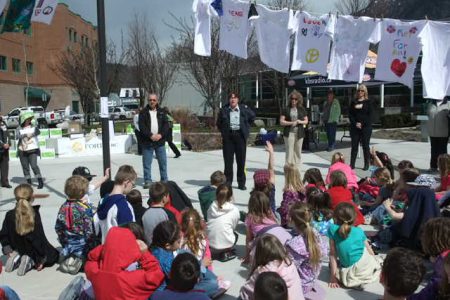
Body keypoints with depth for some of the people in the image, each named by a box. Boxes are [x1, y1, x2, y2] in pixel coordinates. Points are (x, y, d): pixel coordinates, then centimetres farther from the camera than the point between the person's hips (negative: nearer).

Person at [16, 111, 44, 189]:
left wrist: (31, 134, -36)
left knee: (34, 165, -14)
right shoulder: (19, 129, 5)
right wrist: (25, 135, -26)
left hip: (32, 150, -2)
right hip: (22, 151, 2)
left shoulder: (33, 127, 4)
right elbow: (17, 137, -12)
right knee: (25, 167, 6)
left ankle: (40, 181, -9)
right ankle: (29, 182, 18)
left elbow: (38, 132, -17)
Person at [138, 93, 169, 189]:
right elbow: (142, 126, -6)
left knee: (163, 162, 6)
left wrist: (161, 135, -12)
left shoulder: (161, 112, 10)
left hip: (160, 141, 2)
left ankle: (165, 180, 16)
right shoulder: (143, 112, 2)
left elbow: (166, 125, 3)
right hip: (147, 142, -2)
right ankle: (147, 181, 11)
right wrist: (150, 135, -17)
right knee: (147, 163, 2)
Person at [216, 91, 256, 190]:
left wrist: (246, 128, 13)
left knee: (241, 160, 4)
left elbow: (252, 116, 19)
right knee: (228, 160, 3)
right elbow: (219, 123, 16)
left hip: (240, 136, 0)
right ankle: (227, 182, 14)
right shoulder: (224, 110, 4)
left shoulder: (244, 109, 3)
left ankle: (241, 183, 14)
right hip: (228, 137, 0)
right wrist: (223, 131, 7)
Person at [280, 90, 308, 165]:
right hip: (289, 133, -2)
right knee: (289, 151, -5)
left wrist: (300, 122, -8)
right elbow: (281, 122, -1)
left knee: (298, 151, 8)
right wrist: (291, 123, -13)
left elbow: (306, 121, 13)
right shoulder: (286, 109, 2)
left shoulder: (302, 109, 9)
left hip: (299, 133, 2)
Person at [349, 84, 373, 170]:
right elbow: (350, 114, 6)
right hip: (354, 127, 2)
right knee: (354, 145, 3)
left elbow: (370, 115, -3)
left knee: (365, 146, 2)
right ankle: (352, 164, 6)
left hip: (366, 127, -2)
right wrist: (355, 123, -8)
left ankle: (366, 164, 8)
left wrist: (362, 124, -12)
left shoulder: (368, 102, 3)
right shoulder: (353, 102, 11)